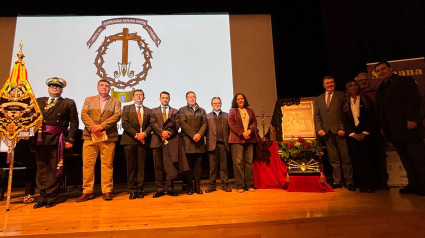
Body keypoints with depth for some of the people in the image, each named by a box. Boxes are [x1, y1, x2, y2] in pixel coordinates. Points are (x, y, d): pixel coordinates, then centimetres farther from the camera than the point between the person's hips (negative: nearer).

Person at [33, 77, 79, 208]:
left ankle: (51, 197, 12)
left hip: (57, 141, -3)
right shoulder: (38, 101, 16)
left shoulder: (69, 103, 6)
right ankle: (43, 197, 20)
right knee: (41, 169, 9)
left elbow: (74, 123, 2)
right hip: (40, 140, 3)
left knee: (54, 170, 1)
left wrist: (70, 140, -5)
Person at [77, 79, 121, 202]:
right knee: (87, 164, 1)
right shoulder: (89, 100, 18)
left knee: (107, 164, 0)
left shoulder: (115, 102, 12)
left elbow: (117, 116, -3)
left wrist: (102, 126, -14)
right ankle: (87, 191, 12)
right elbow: (84, 114, 5)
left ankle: (107, 191, 8)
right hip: (90, 136, 2)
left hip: (108, 137, -2)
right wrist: (92, 127, -11)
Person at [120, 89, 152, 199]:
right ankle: (132, 190, 9)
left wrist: (144, 133, -10)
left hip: (143, 141, 2)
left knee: (141, 166, 1)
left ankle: (139, 190, 8)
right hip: (130, 140, -1)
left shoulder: (148, 110, 16)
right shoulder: (127, 108, 11)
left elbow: (150, 125, 8)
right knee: (131, 166, 1)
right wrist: (135, 134, -10)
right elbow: (124, 123, -1)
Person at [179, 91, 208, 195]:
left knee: (198, 164, 3)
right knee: (188, 164, 0)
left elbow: (205, 123, 7)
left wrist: (199, 134, -11)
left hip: (199, 140, 3)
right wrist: (193, 135, -13)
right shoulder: (182, 110, 9)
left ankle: (197, 186, 9)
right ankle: (189, 187, 7)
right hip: (187, 140, -2)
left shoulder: (202, 110, 18)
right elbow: (183, 124, -4)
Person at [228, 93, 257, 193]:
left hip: (249, 139, 4)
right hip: (237, 139, -3)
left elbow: (255, 123, 13)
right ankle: (240, 186, 2)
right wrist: (242, 133, -11)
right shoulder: (232, 111, 9)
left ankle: (249, 185, 11)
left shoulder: (250, 111, 20)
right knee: (238, 162, -5)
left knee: (249, 162, 3)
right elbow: (231, 124, -2)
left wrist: (249, 130, -8)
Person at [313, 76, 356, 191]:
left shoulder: (341, 96, 7)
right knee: (333, 159, 7)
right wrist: (319, 129, -3)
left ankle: (349, 182, 12)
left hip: (340, 131, -3)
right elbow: (316, 115, 11)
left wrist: (343, 129, -11)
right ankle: (337, 181, 15)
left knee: (346, 158, 1)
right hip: (327, 132, 3)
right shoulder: (318, 99, 17)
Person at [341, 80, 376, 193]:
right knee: (357, 159, -1)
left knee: (367, 157, -6)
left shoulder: (366, 100, 8)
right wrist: (353, 134, -5)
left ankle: (370, 184, 3)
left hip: (366, 132, -1)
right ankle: (362, 184, 4)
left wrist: (365, 133, -8)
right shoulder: (345, 103, 10)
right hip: (352, 134, 1)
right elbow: (344, 121, 6)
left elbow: (371, 117, 2)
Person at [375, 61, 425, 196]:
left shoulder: (405, 81, 2)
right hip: (393, 131, 6)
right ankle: (413, 184, 15)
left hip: (408, 126, -6)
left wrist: (412, 119, -18)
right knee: (405, 159, 8)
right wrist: (381, 126, 10)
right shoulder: (380, 89, 18)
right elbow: (379, 109, 18)